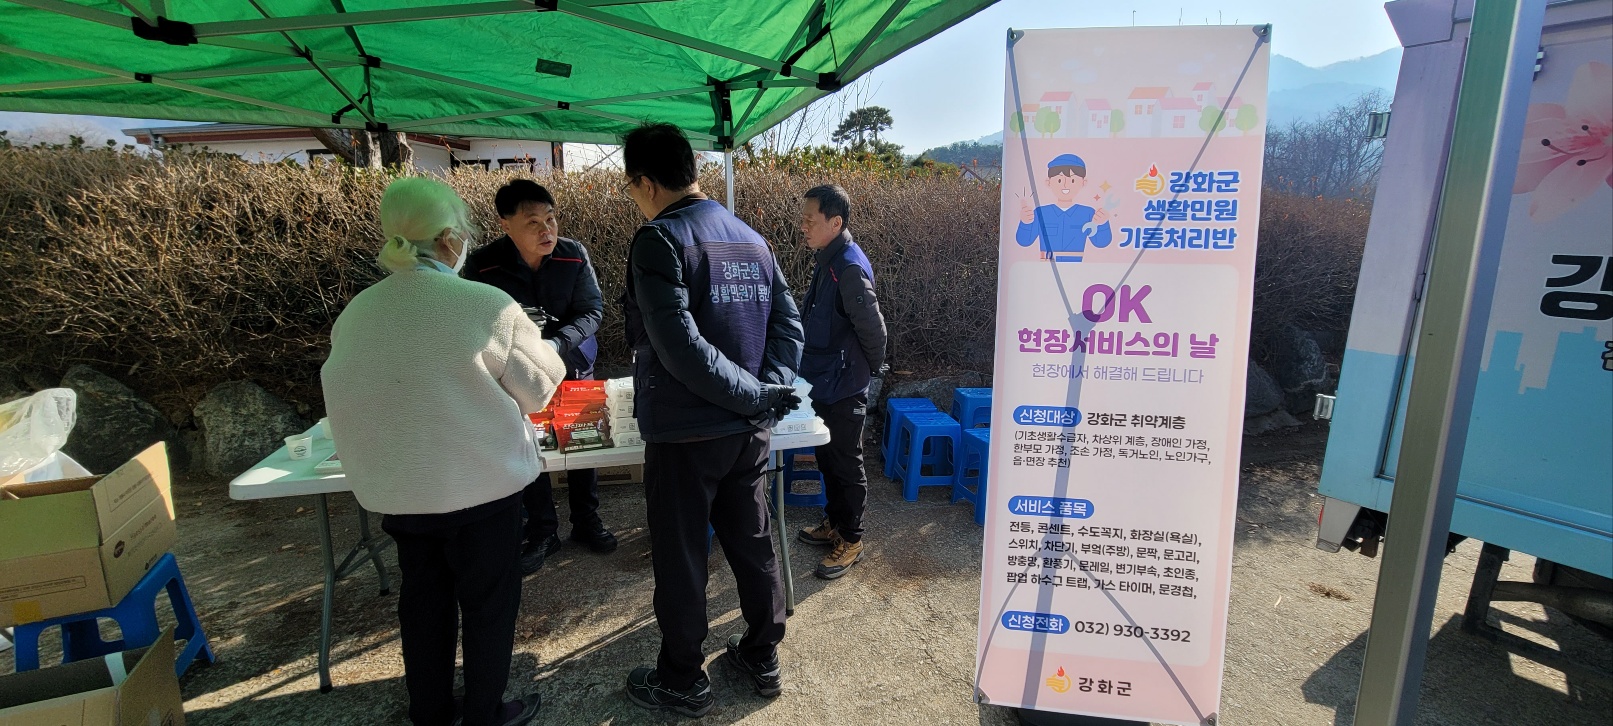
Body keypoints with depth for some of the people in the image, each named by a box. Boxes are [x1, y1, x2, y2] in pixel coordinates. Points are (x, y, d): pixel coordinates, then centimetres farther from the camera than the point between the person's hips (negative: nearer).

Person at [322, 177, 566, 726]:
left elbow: (348, 398, 7)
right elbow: (540, 387, -9)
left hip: (395, 490, 5)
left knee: (423, 600, 22)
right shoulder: (488, 306, -21)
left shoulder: (355, 314, -4)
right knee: (488, 602, 14)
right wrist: (538, 341, 10)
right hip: (481, 485, -5)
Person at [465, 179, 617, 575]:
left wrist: (555, 343, -30)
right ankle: (542, 532, 27)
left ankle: (586, 520, 33)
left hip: (574, 366, 1)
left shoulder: (573, 254, -18)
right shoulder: (482, 266, -18)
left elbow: (592, 311, -14)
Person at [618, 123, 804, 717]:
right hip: (749, 432, 7)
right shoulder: (750, 237, 8)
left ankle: (682, 681, 28)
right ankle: (762, 659, 36)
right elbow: (788, 323, 3)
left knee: (680, 561, 10)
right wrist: (768, 388, -8)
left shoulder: (659, 238, -14)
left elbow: (679, 345, -25)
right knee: (753, 546, 19)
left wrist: (758, 396, -18)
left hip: (685, 435, -7)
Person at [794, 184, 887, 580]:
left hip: (843, 388, -9)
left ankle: (851, 540, 22)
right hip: (823, 383, 9)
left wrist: (871, 368, -5)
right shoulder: (826, 261, 7)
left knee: (846, 465, 6)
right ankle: (834, 523, 39)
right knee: (828, 458, 21)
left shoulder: (850, 268, -22)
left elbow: (873, 329, -20)